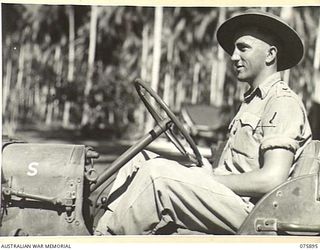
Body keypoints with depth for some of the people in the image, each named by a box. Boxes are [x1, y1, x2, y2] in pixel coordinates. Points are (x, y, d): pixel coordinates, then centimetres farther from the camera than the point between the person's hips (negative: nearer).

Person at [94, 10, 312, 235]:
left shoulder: (283, 103, -9)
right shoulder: (253, 102, 23)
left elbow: (272, 180, -22)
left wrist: (209, 179, -15)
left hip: (246, 210, -10)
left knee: (158, 172, -25)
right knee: (140, 161, 4)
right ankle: (103, 231, -3)